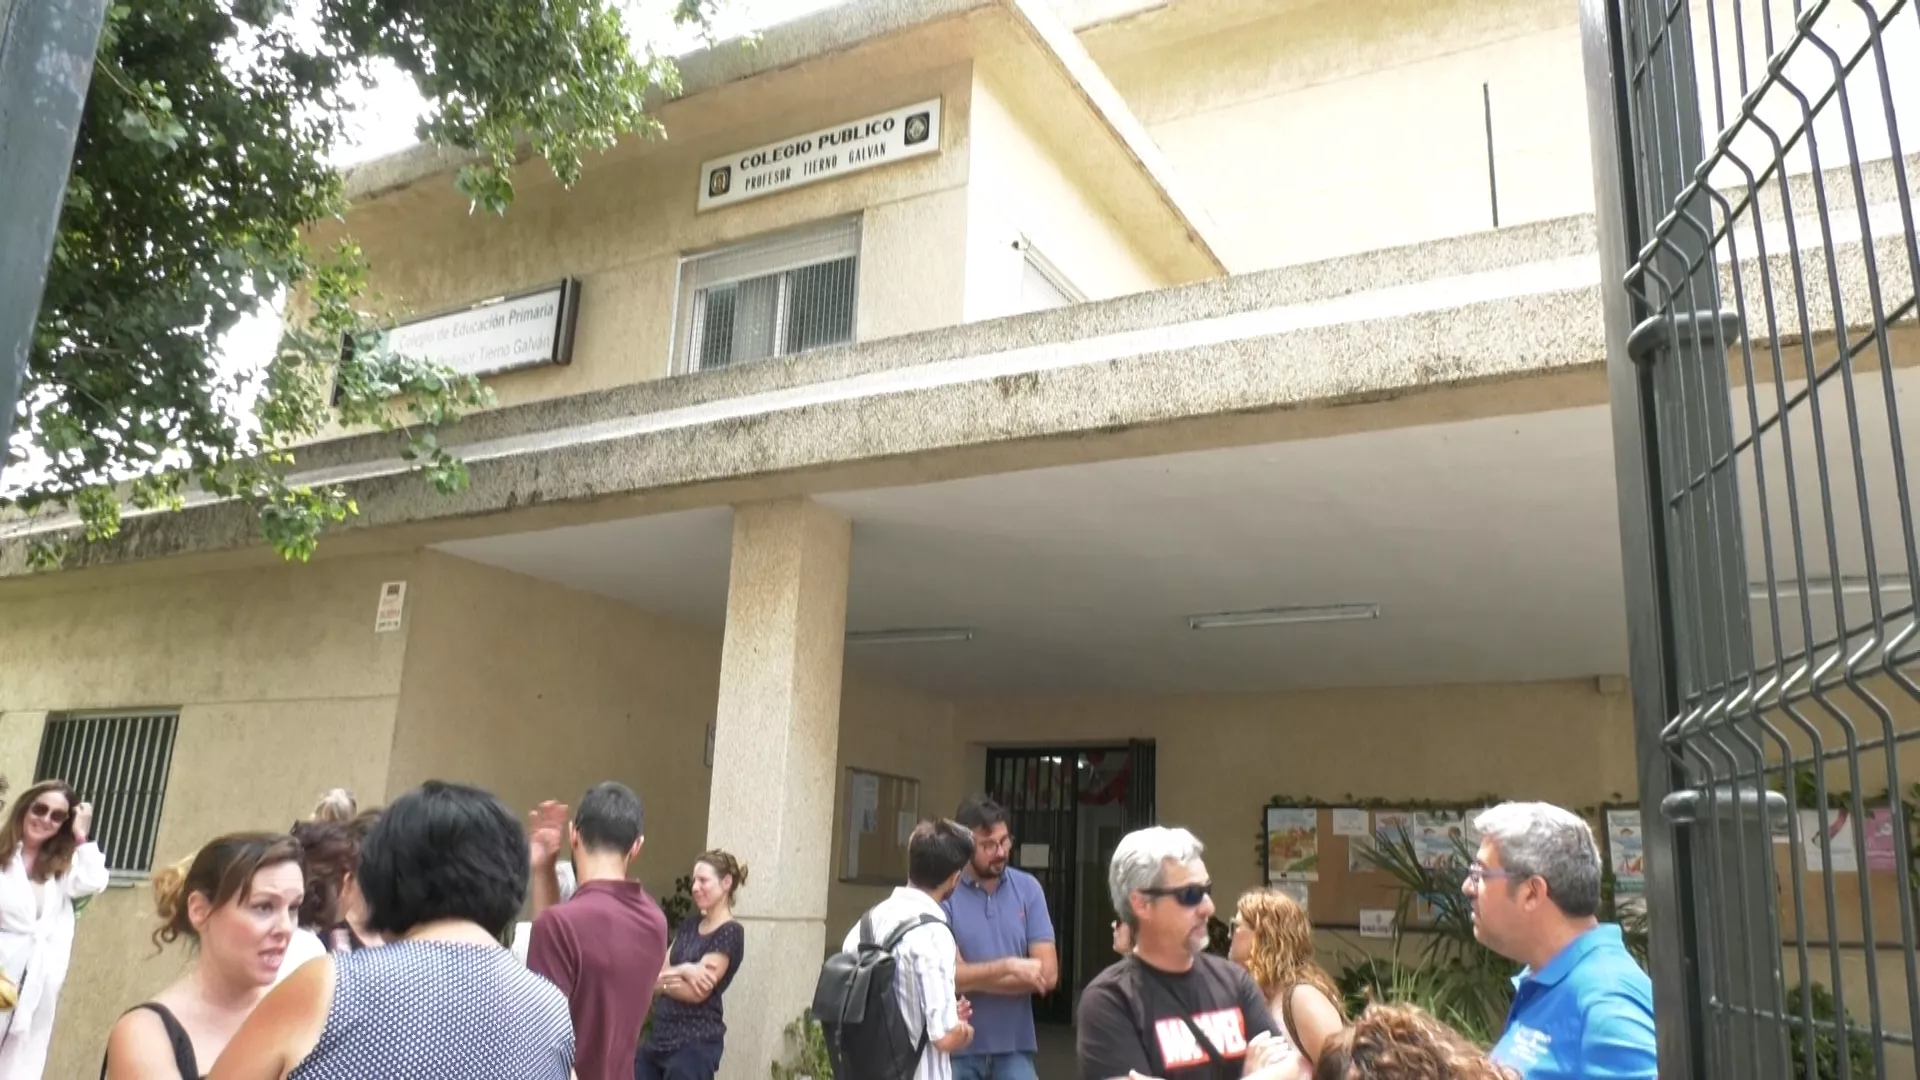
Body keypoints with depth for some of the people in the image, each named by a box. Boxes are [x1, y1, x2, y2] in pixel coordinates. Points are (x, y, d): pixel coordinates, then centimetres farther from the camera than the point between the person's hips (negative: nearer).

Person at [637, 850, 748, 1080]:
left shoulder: (730, 933, -9)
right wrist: (683, 970, -17)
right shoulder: (688, 926, 14)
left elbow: (697, 991, -16)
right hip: (660, 1036, 8)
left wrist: (656, 981, -2)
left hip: (695, 1042, -8)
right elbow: (658, 969, 4)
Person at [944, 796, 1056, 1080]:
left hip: (1013, 1049, 2)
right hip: (957, 1048, -2)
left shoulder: (1028, 888, 0)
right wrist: (1007, 967, -16)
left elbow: (1047, 974, -6)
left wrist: (974, 979, -10)